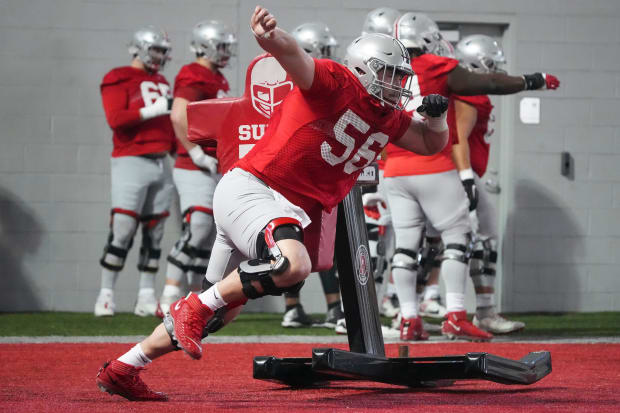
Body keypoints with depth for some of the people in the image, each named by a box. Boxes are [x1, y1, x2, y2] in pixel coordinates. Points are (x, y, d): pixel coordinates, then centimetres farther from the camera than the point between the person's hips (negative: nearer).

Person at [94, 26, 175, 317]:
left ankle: (146, 297, 10)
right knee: (122, 230, -11)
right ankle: (106, 294, -5)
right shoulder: (119, 80, -3)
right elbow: (116, 119, -16)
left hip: (161, 163, 7)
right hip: (131, 162, -7)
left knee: (154, 233, 6)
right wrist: (154, 109, -21)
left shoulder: (161, 82, 19)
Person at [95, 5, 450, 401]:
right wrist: (269, 34, -49)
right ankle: (196, 307, -16)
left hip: (286, 211, 9)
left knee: (220, 309, 14)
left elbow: (431, 143, 26)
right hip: (248, 189, -9)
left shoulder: (387, 119, 16)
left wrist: (436, 115, 2)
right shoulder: (334, 82, -9)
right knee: (294, 265, -35)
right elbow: (292, 53, -26)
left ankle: (122, 369, 24)